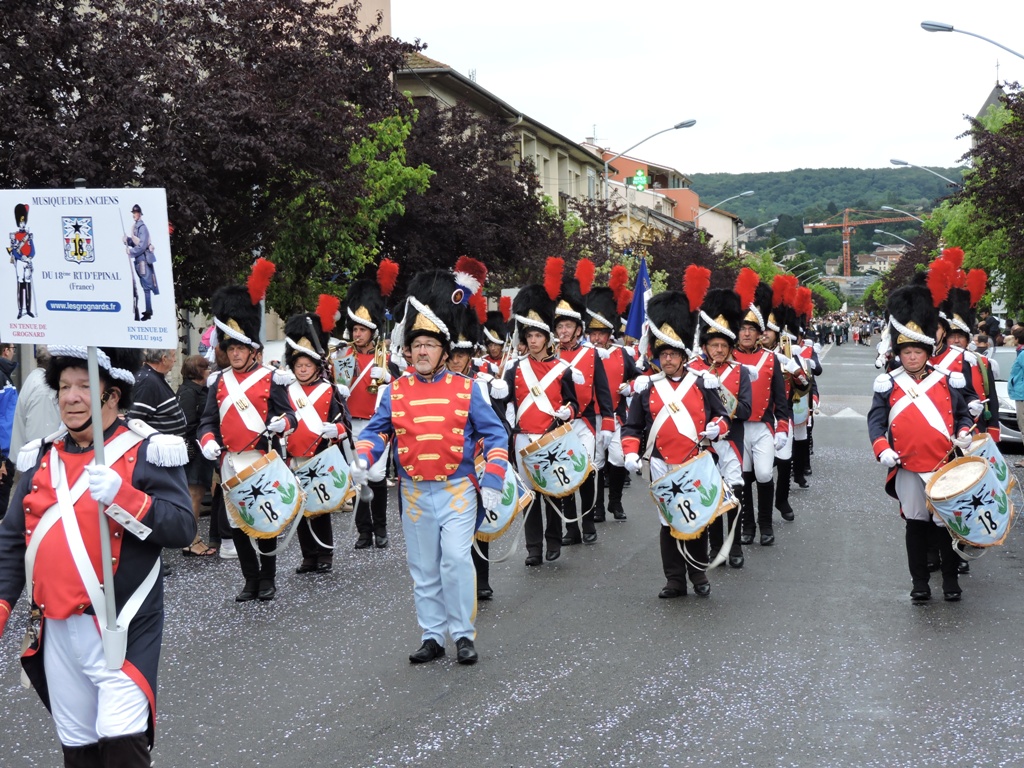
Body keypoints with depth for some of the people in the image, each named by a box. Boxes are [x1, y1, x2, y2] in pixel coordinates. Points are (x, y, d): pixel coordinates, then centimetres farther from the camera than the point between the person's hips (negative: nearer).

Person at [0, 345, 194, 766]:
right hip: (55, 630, 5)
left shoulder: (147, 452, -7)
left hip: (120, 629, -5)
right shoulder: (40, 457, 9)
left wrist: (122, 497, -28)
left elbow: (182, 529, -16)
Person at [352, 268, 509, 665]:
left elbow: (494, 434, -1)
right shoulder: (395, 391, 4)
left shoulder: (468, 389, -1)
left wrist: (492, 481, -10)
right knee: (423, 570, 9)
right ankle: (432, 636, 21)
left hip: (458, 491, -3)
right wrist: (362, 460, -15)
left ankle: (463, 635, 2)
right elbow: (375, 430, 6)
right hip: (415, 495, 3)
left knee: (456, 560, -13)